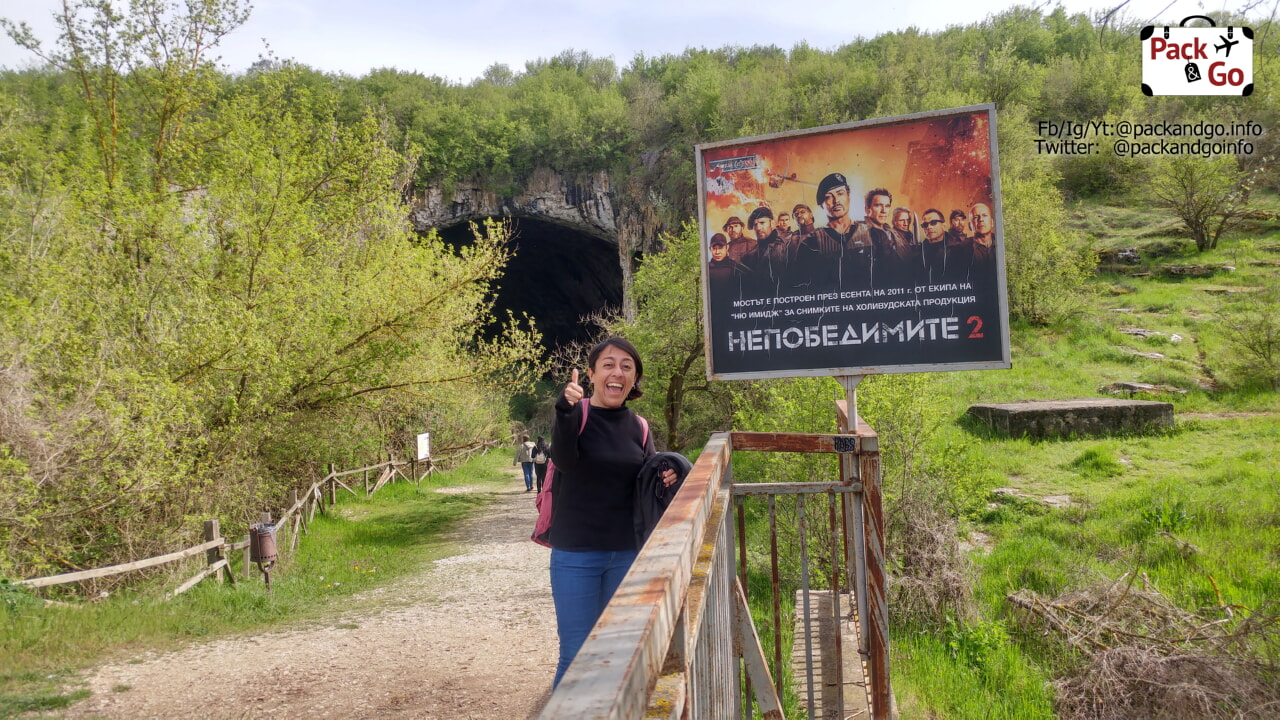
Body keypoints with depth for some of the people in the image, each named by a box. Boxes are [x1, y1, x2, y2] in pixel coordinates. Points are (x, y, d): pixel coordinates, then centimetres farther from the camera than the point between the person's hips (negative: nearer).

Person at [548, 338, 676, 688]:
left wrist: (665, 481, -12)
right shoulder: (575, 415, -10)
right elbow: (564, 461, -30)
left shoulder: (639, 428, 5)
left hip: (626, 554, 5)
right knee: (576, 655, -3)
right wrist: (566, 412, -49)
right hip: (576, 554, -5)